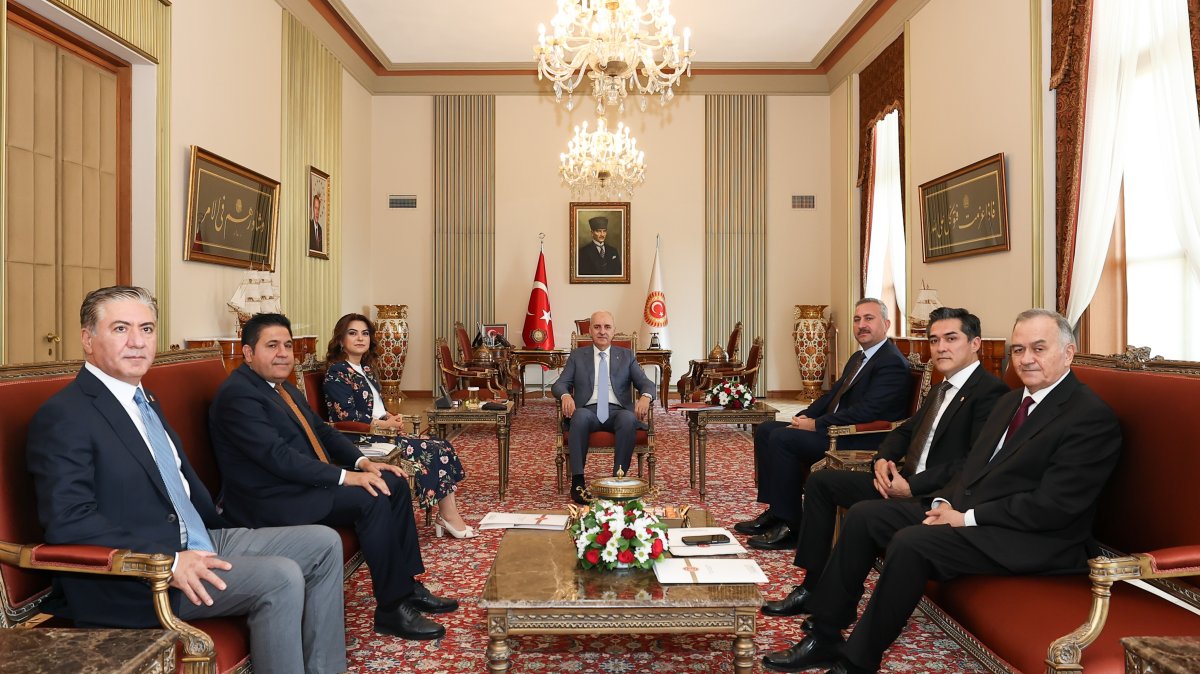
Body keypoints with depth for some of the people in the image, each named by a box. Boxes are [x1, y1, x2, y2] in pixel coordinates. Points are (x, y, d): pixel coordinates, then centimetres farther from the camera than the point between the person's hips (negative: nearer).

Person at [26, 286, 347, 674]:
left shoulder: (146, 401, 16)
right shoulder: (63, 416, -12)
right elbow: (68, 521, -22)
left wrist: (226, 534, 10)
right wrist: (167, 562, -26)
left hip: (198, 543, 9)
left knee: (323, 542, 1)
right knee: (281, 577, -25)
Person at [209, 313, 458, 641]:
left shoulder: (284, 388, 15)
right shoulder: (237, 395, -16)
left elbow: (322, 431, 16)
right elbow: (277, 456, -24)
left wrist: (362, 461, -1)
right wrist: (345, 476, -25)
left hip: (306, 483, 10)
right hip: (271, 502, -10)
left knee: (394, 484, 0)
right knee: (372, 499, -25)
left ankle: (408, 586, 6)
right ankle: (392, 609, -14)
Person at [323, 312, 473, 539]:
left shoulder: (365, 369, 16)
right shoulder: (336, 373, -10)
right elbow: (347, 417, -18)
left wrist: (390, 417, 0)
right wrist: (384, 423, -14)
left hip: (378, 433, 8)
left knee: (441, 447, -7)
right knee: (431, 450, -16)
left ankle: (449, 515, -10)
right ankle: (448, 516, -5)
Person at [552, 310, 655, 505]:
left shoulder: (626, 356, 17)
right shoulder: (577, 356, 17)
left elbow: (646, 383, 7)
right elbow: (559, 384, 8)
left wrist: (645, 397, -18)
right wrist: (565, 395, -18)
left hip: (617, 411, 0)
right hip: (588, 410, 0)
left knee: (629, 419, -34)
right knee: (580, 416, -35)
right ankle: (577, 480, -30)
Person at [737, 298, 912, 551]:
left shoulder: (892, 363, -13)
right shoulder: (859, 357, 19)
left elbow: (866, 412, -23)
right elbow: (833, 394, 21)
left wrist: (816, 425, -20)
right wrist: (804, 417, 3)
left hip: (862, 442, -11)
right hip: (834, 428, 11)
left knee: (782, 438, -25)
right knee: (765, 430, 3)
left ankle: (790, 527, -16)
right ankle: (775, 510, 4)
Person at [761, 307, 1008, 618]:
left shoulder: (991, 391, -12)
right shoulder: (941, 389, 19)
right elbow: (905, 430, 22)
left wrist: (912, 485, -22)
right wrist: (883, 459, 0)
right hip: (905, 482, 10)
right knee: (820, 481, 4)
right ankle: (813, 586, 6)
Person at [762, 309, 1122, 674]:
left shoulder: (1093, 417, -12)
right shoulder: (1011, 400, 16)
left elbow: (1054, 506, -19)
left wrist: (968, 517, -17)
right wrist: (945, 501, -1)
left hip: (1028, 538, -9)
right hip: (964, 508, 9)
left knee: (911, 543, -30)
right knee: (864, 515, -3)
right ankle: (824, 636, 4)